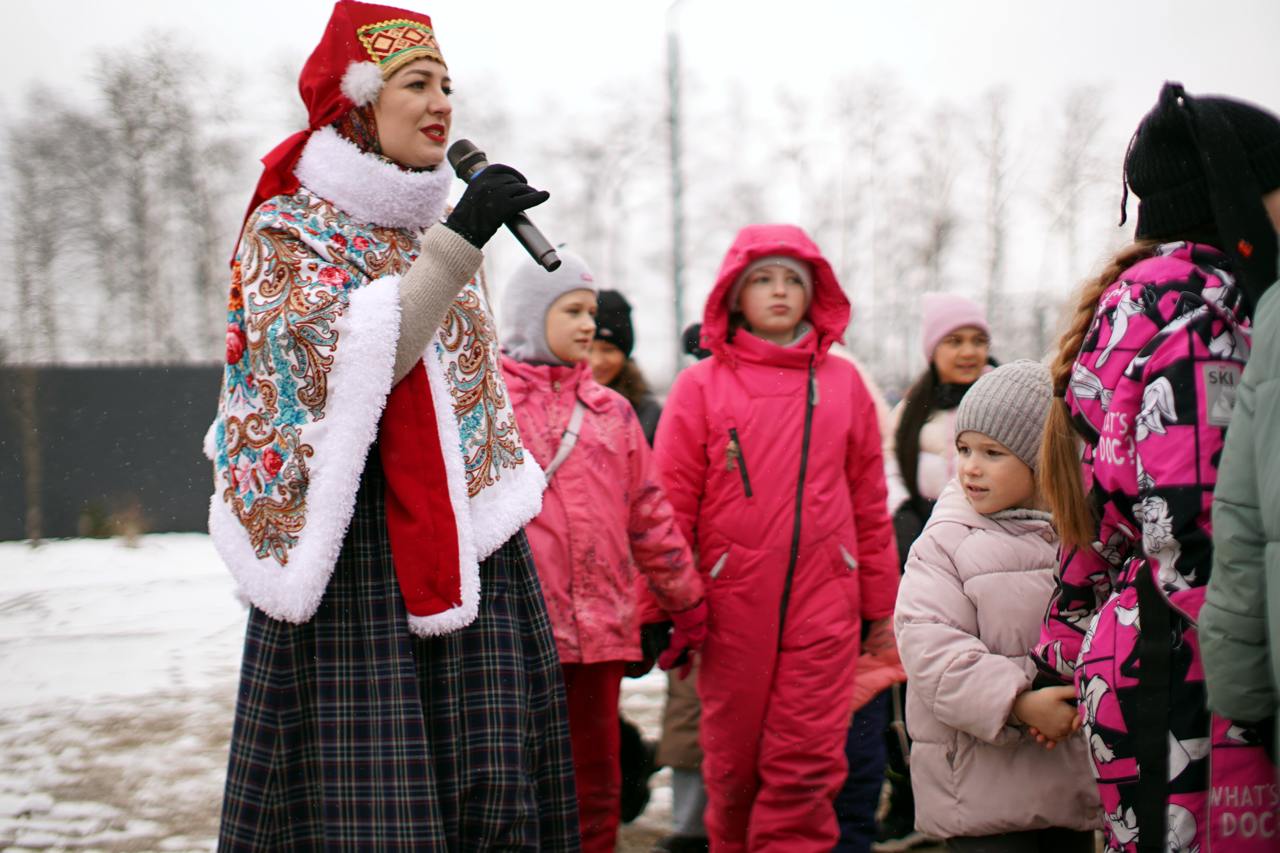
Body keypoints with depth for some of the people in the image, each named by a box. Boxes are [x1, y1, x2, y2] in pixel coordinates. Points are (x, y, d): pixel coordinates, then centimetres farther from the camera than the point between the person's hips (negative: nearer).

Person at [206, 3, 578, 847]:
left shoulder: (440, 233, 16)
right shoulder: (286, 231, -2)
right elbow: (343, 372, -19)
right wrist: (458, 243, -21)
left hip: (468, 545, 6)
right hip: (358, 551, -6)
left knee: (489, 785, 0)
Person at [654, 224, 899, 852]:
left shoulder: (842, 382, 9)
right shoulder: (702, 386, 4)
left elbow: (868, 499, 12)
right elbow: (672, 505, 1)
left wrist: (882, 604, 13)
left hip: (823, 604, 1)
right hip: (732, 605, -1)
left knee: (808, 764, -4)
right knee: (733, 762, 6)